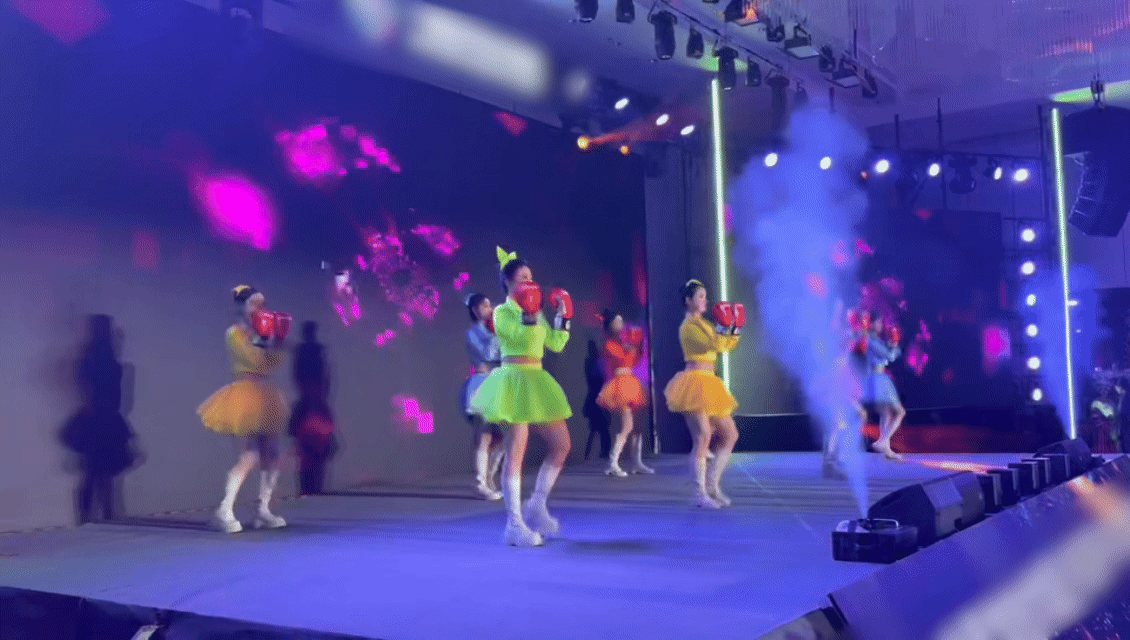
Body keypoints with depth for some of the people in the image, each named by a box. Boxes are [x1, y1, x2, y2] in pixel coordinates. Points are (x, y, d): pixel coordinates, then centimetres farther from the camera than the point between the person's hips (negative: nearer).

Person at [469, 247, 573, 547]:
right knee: (515, 454, -7)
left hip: (537, 382, 8)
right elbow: (519, 336, -20)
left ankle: (537, 505, 20)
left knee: (561, 445, 8)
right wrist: (528, 314, -28)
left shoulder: (536, 313, 16)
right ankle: (515, 525, -3)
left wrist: (563, 316, 9)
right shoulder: (502, 312, -4)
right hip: (514, 382, -8)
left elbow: (556, 344, 13)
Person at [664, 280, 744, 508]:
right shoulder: (689, 326, -7)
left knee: (730, 435, 7)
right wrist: (724, 328, -11)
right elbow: (714, 344, -21)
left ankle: (712, 485, 12)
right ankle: (700, 493, -13)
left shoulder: (704, 324, 20)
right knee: (703, 436, -16)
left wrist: (735, 331, 6)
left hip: (710, 385, 10)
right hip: (695, 382, -9)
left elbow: (726, 345, 20)